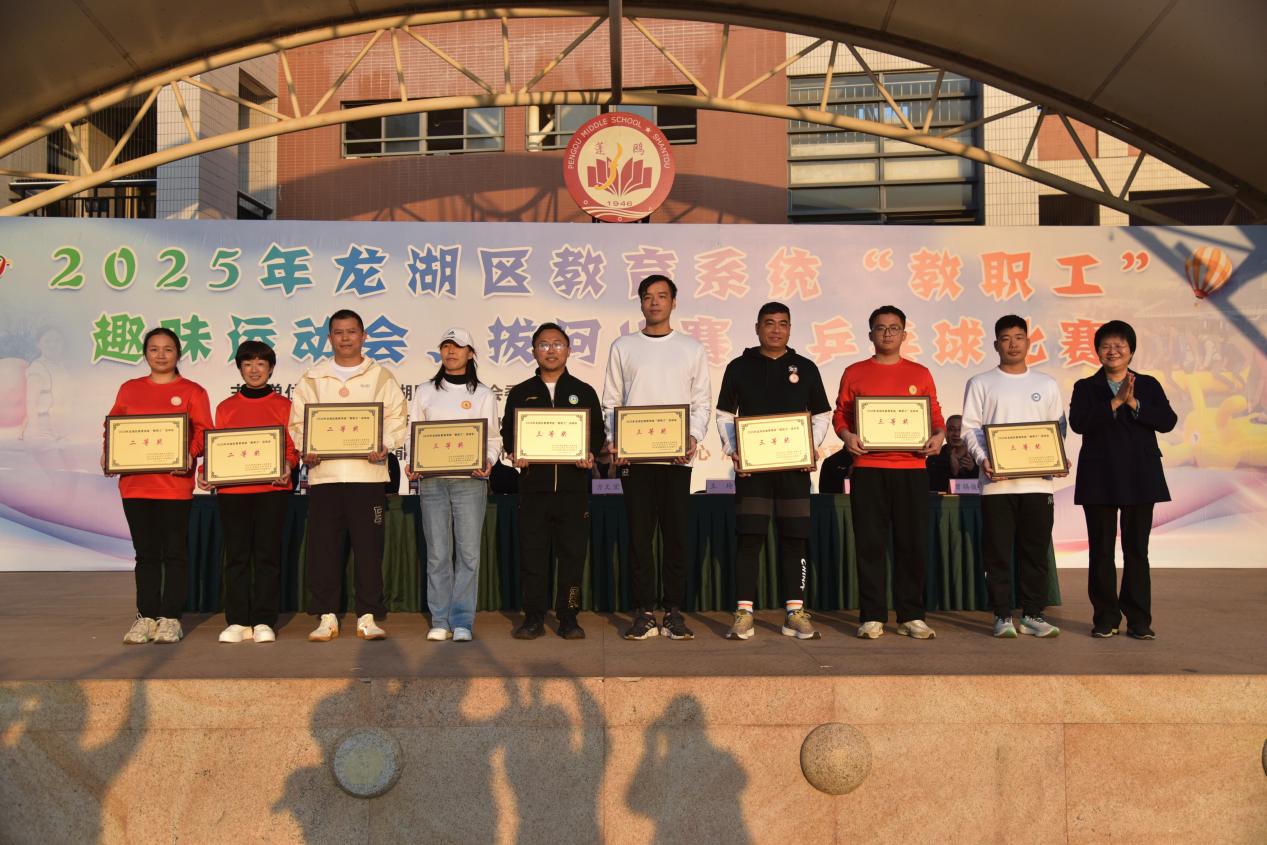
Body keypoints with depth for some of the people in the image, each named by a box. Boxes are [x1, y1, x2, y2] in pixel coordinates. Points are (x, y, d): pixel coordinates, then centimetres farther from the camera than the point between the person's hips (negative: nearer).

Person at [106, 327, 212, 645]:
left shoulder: (192, 392, 5)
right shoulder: (129, 389, 15)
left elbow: (203, 432, -1)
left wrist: (190, 454, -19)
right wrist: (108, 453, -4)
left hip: (175, 483, -3)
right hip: (135, 482, 3)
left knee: (175, 552, 1)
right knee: (146, 553, 8)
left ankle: (170, 618, 7)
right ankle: (146, 617, 14)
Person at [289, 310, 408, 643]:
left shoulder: (381, 377, 10)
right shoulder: (312, 378, 14)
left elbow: (397, 418, 5)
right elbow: (298, 420, 10)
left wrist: (384, 446, -13)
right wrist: (305, 450, -8)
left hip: (368, 473, -1)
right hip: (323, 473, 2)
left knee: (369, 546, -1)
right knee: (323, 547, 2)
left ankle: (368, 616, 7)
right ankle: (326, 616, 11)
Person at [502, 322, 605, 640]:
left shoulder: (584, 392, 12)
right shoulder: (520, 393, 14)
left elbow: (598, 432, 11)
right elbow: (507, 432, 13)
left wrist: (590, 454, -9)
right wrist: (514, 453, -7)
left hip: (574, 484, 0)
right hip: (533, 483, 1)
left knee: (572, 552, 1)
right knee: (532, 552, 1)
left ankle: (568, 617, 10)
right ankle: (533, 617, 11)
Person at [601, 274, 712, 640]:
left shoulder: (691, 348, 11)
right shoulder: (623, 347, 11)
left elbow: (703, 402, 9)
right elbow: (610, 401, 10)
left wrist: (694, 437, -8)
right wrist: (613, 439, -6)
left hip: (677, 456, 0)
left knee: (676, 534, 2)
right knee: (639, 534, 1)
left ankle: (674, 612, 10)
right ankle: (644, 613, 8)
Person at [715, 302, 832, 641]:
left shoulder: (805, 368, 9)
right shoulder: (739, 368, 7)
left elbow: (822, 415, 13)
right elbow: (724, 415, 8)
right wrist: (732, 451, -6)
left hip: (794, 466, 1)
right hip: (751, 466, -1)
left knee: (795, 539, 3)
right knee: (749, 539, -3)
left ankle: (794, 613, 10)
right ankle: (744, 614, 1)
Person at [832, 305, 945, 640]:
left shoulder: (920, 374, 12)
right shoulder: (854, 373, 9)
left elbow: (935, 417, 14)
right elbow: (840, 415, 9)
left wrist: (939, 435, -7)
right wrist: (846, 435, -11)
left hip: (911, 468, 1)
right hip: (868, 469, -1)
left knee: (913, 544, 2)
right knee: (870, 544, 0)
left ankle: (911, 616, 13)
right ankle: (872, 617, 7)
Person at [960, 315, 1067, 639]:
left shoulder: (1047, 384, 14)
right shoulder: (980, 384, 7)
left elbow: (1058, 428, 14)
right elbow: (970, 428, 1)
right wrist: (982, 459, -15)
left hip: (1038, 481, 2)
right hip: (997, 481, -2)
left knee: (1036, 551, 5)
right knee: (998, 552, 0)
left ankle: (1033, 614, 15)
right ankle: (1002, 616, 8)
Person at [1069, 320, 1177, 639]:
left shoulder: (1148, 385, 9)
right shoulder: (1086, 387, 6)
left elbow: (1167, 421, -5)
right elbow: (1078, 423, -11)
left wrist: (1134, 403, -15)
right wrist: (1115, 402, -18)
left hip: (1140, 478, 1)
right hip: (1100, 478, 0)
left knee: (1137, 549, 4)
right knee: (1101, 550, 4)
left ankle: (1139, 620, 10)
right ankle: (1106, 618, 13)